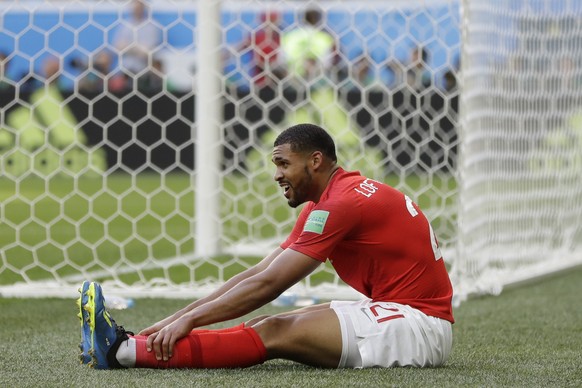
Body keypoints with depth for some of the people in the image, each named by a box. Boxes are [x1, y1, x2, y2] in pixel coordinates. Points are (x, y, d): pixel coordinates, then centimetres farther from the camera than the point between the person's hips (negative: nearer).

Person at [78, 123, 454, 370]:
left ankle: (122, 350, -22)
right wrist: (180, 318, 6)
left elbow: (267, 285, -18)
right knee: (271, 325, 0)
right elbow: (258, 273, 13)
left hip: (419, 324, -10)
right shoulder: (332, 200, 16)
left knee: (273, 334, -16)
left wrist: (189, 319, -15)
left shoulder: (342, 202, -15)